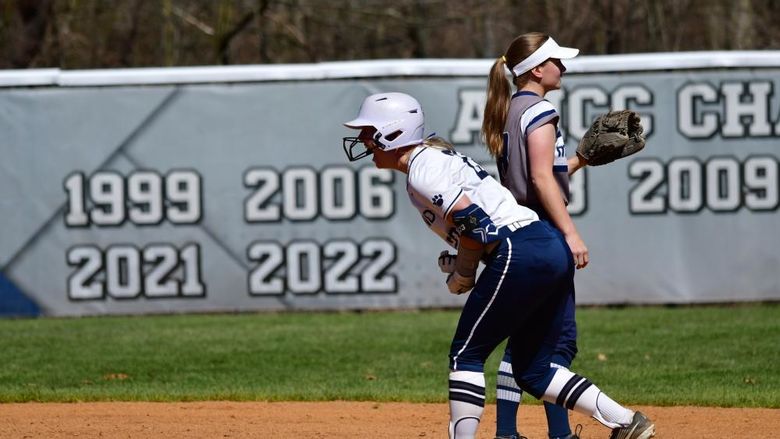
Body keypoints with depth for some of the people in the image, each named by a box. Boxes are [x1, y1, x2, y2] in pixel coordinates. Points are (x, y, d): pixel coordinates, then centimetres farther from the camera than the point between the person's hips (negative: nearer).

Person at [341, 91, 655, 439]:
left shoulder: (420, 168, -5)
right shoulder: (441, 156, 25)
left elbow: (471, 219, -16)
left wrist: (462, 276, -3)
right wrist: (460, 263, 16)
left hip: (522, 254, -10)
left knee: (465, 355, -1)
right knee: (532, 370, 15)